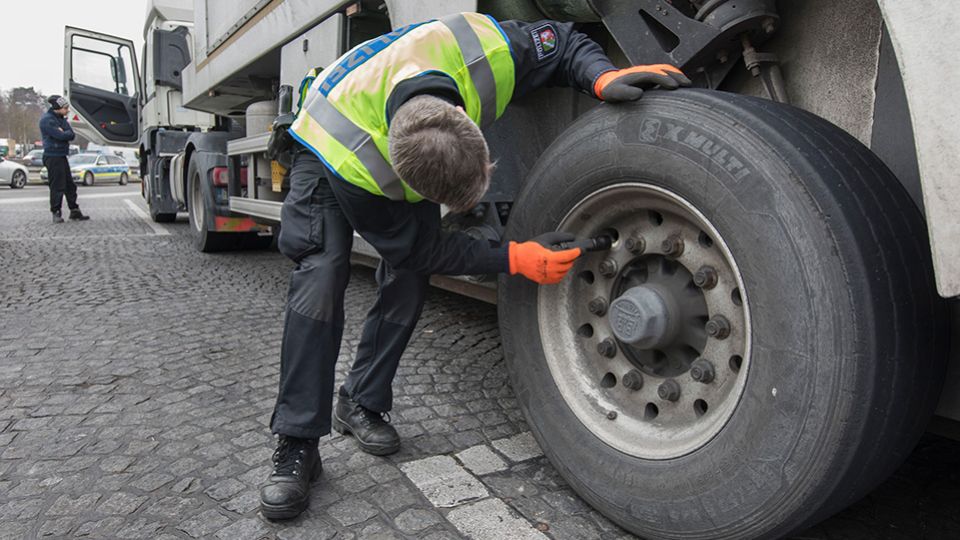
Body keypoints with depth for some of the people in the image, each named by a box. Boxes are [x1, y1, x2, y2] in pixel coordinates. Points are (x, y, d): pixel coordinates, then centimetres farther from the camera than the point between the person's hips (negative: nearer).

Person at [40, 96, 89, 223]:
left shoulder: (61, 119, 15)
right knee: (57, 186, -7)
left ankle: (74, 211, 18)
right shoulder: (47, 119, -12)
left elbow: (72, 135, 6)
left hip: (62, 155, 9)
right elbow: (60, 136, -23)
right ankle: (56, 213, 1)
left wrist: (64, 133, -11)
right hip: (53, 156, -9)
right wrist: (67, 133, -5)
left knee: (70, 185, 11)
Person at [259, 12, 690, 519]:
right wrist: (515, 259, -34)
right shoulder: (353, 168, -43)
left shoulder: (486, 47, -39)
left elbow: (561, 44, -17)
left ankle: (360, 404, 9)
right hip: (328, 149, -4)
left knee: (407, 283, -10)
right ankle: (296, 447, -14)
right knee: (322, 275, -24)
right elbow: (419, 249, -28)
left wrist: (604, 76, -39)